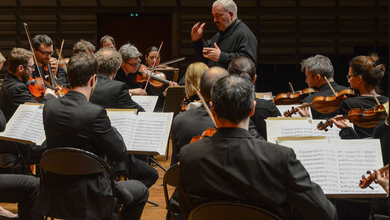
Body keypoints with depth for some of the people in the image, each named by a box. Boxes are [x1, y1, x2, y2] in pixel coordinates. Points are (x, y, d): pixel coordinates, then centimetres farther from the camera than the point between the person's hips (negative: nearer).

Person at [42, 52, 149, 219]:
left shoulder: (49, 107, -3)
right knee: (140, 191, 17)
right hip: (87, 195, -7)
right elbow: (120, 154, -15)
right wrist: (111, 129, 1)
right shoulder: (95, 113, -24)